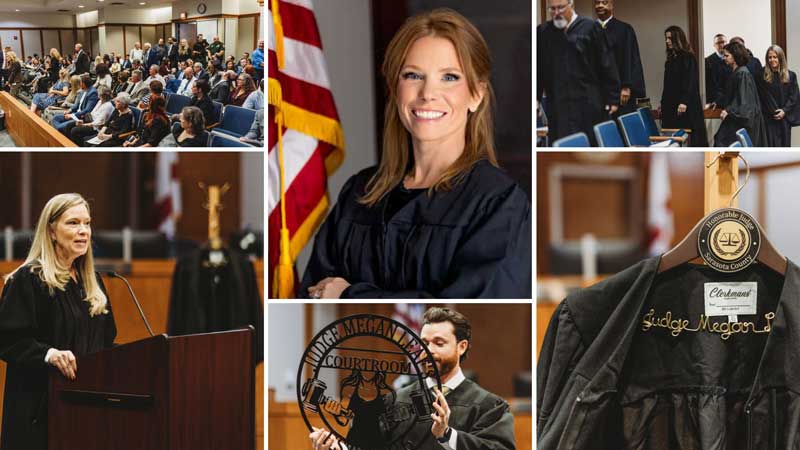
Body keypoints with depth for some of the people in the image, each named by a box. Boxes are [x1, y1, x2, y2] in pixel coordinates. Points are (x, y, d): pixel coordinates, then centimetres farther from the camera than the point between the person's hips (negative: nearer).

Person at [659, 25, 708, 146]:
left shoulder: (688, 58, -6)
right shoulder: (671, 58, 16)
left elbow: (690, 81, -14)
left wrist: (684, 102, -22)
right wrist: (663, 103, 16)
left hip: (685, 106, -7)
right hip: (670, 107, 7)